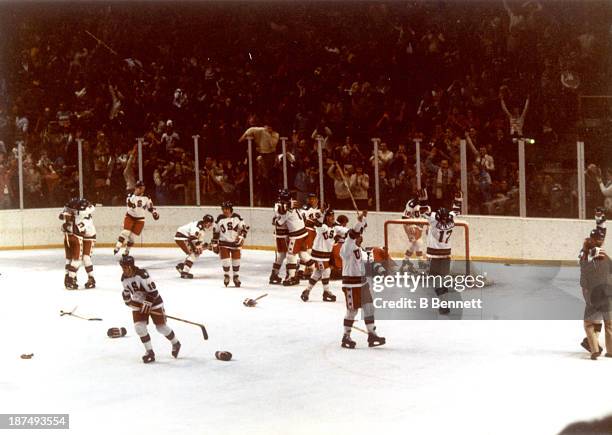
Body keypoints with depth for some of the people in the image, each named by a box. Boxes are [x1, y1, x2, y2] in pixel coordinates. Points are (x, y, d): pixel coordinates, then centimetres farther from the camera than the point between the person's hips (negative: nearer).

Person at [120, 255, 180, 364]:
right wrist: (128, 301, 13)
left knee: (161, 327, 0)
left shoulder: (142, 274, -29)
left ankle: (176, 344, 26)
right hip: (138, 304, 6)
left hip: (153, 302, -6)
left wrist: (148, 303, -28)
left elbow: (153, 291, -26)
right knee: (139, 327, -10)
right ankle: (149, 352, 1)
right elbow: (126, 291, 14)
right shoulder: (124, 278, -6)